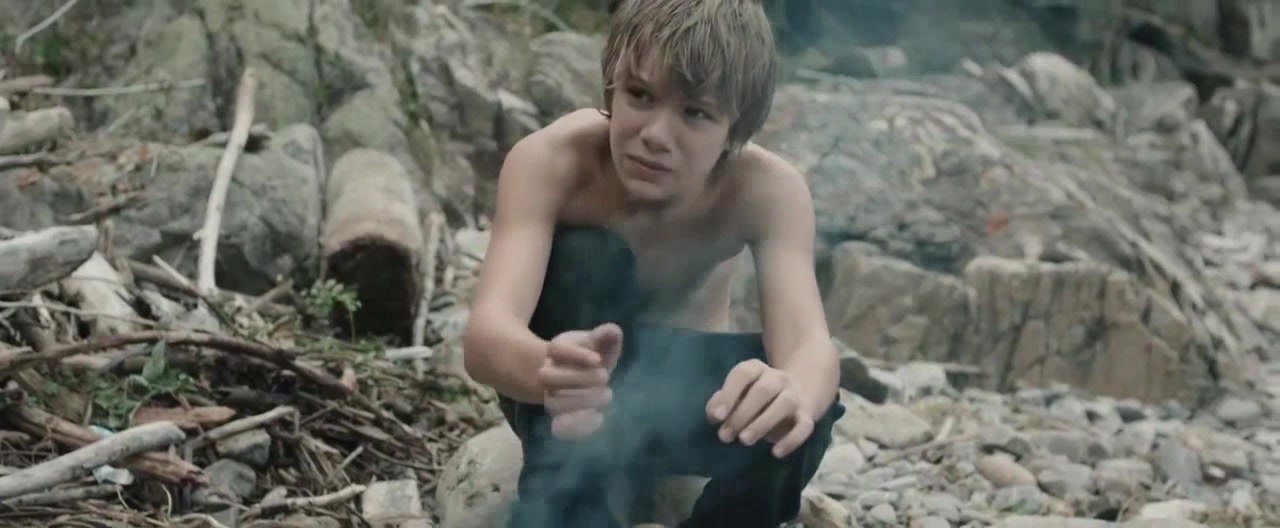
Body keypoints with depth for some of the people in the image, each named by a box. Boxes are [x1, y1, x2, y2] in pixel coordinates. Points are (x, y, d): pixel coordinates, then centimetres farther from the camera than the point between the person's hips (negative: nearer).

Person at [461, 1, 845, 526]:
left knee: (793, 410, -32)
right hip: (578, 389, -1)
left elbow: (809, 344, -38)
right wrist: (549, 368, -68)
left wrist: (794, 392, -64)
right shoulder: (552, 160, -29)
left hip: (680, 389, 2)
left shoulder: (766, 189, -25)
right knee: (588, 256, -33)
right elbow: (484, 332, -43)